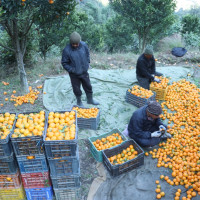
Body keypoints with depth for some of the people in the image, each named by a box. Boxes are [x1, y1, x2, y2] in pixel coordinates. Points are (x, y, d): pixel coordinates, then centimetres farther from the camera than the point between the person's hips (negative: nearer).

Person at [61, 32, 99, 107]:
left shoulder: (84, 45, -10)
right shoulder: (67, 50, -20)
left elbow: (87, 54, 10)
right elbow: (64, 63, -11)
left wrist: (87, 63, 5)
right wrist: (72, 70, -18)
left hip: (84, 72, 3)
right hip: (74, 74, -3)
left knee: (88, 86, 17)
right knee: (76, 89, 12)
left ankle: (90, 100, 40)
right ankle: (79, 102, 37)